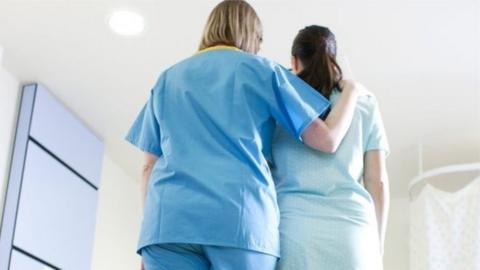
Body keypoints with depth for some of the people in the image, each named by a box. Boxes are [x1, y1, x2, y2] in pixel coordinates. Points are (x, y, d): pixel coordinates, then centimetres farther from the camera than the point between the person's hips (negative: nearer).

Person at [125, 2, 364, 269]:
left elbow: (150, 165, 18)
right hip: (242, 217, -2)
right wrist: (351, 91, 26)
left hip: (169, 219, 3)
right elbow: (326, 139, 10)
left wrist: (151, 229, 20)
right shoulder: (262, 69, 15)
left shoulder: (168, 78, 24)